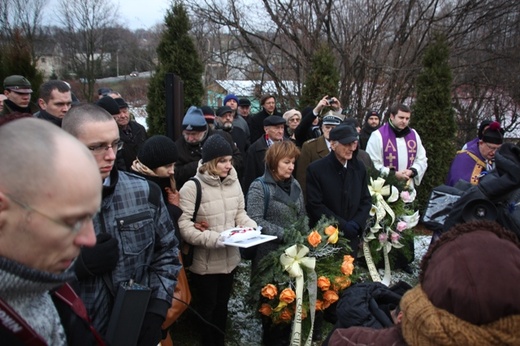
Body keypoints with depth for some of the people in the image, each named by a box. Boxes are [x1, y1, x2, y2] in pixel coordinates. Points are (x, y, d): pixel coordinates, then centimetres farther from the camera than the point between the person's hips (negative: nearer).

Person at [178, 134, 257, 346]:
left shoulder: (234, 183, 1)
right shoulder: (192, 187, -18)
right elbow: (183, 225, -22)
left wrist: (251, 227, -8)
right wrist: (213, 239, -28)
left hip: (229, 259, 6)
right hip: (204, 262, -5)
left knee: (222, 306, 23)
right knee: (206, 308, 14)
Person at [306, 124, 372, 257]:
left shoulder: (359, 168, 6)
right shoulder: (315, 169, -10)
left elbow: (366, 200, 8)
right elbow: (315, 206, -13)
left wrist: (356, 224, -8)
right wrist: (342, 225, -15)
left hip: (351, 237, 4)